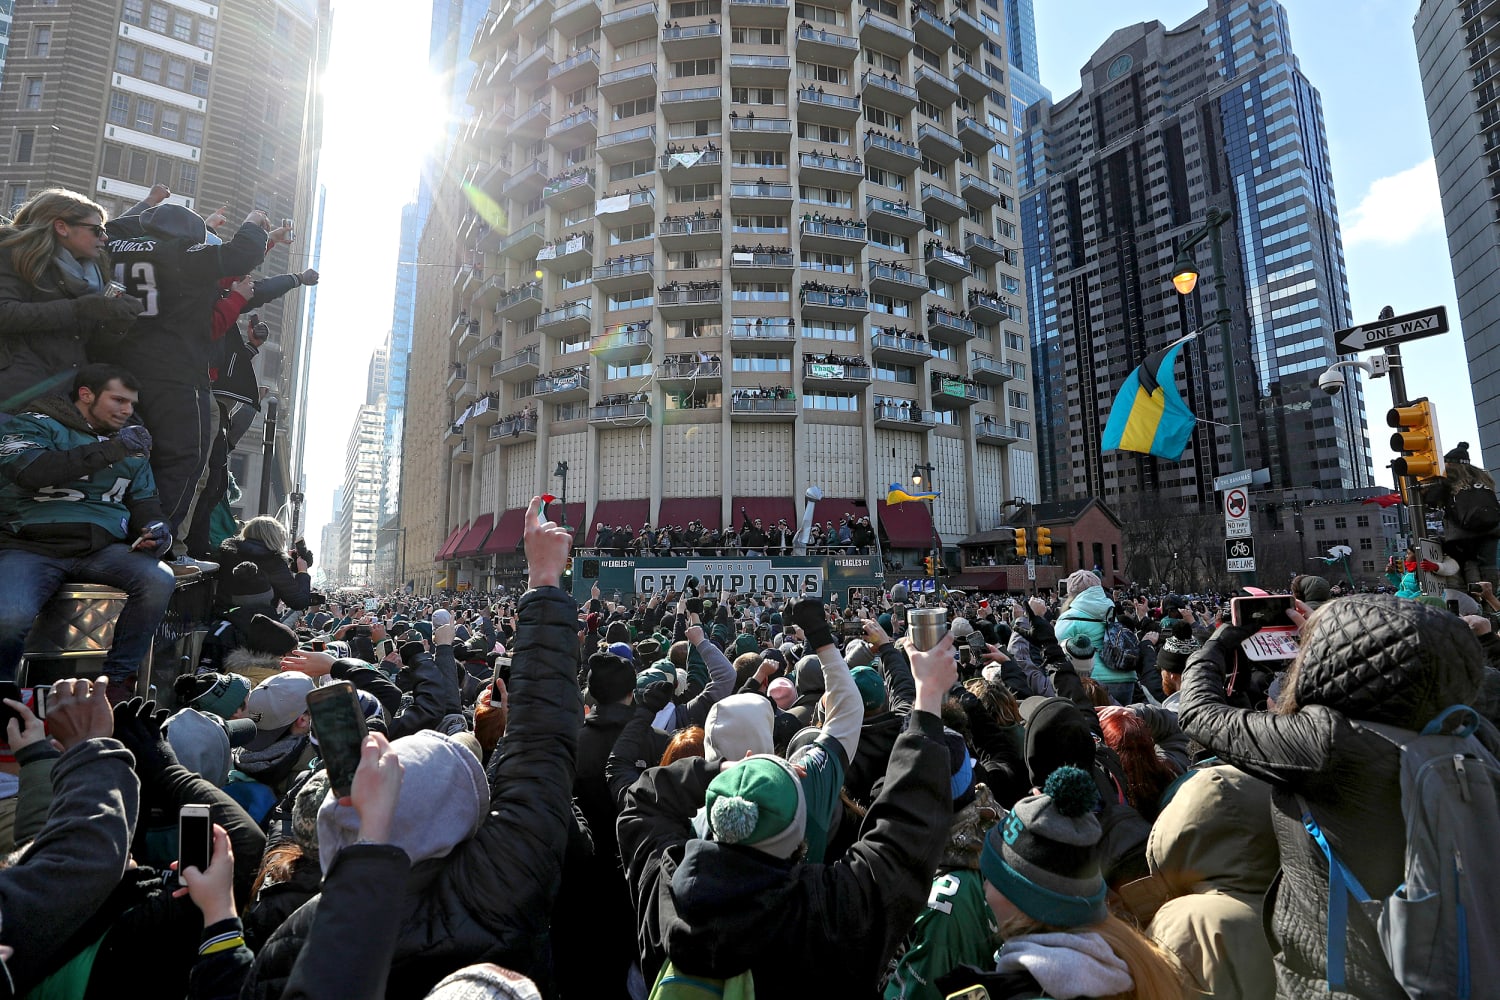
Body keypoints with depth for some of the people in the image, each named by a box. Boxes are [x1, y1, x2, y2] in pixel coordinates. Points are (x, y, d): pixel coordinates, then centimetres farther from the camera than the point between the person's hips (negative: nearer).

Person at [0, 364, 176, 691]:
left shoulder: (131, 444, 20)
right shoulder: (37, 425, 6)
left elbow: (143, 500, 20)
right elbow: (27, 471, -16)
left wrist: (153, 527, -4)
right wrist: (111, 449, -18)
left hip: (102, 550, 3)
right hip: (31, 547, -3)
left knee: (160, 580, -28)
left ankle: (117, 679, -11)